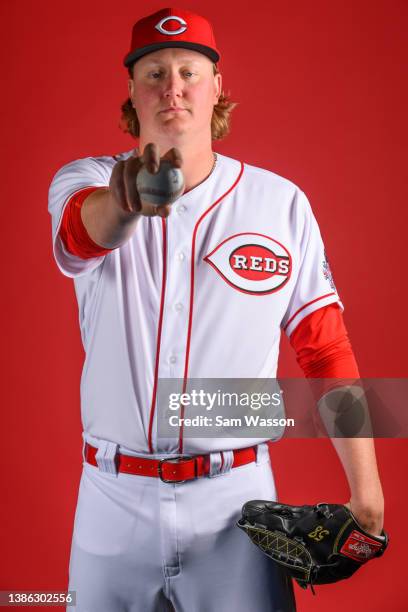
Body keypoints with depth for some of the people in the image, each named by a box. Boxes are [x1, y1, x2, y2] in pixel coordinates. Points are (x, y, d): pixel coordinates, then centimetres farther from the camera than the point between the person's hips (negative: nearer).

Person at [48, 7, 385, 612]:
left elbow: (327, 349, 1)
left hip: (235, 498, -1)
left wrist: (365, 490, -3)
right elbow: (84, 230, -24)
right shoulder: (84, 182, 0)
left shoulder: (281, 203, -1)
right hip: (111, 498, 1)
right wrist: (128, 202, -48)